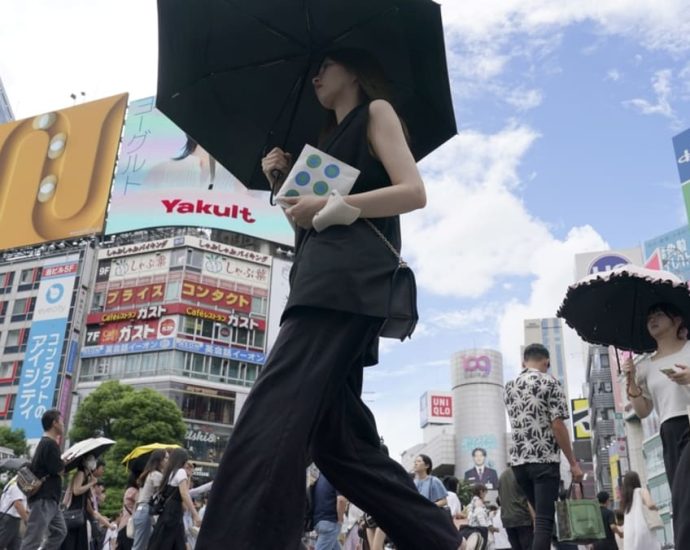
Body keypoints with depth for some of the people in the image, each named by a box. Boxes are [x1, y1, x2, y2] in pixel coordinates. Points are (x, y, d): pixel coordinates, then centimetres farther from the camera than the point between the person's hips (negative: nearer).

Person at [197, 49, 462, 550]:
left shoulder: (376, 111, 12)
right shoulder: (330, 140, 34)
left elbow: (413, 192, -4)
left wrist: (330, 205, -10)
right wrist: (284, 185, 17)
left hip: (349, 276, -9)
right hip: (325, 278, 9)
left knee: (272, 415, -24)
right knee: (338, 434, 2)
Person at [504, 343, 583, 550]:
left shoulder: (509, 387, 14)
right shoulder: (549, 382, -4)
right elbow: (557, 425, -12)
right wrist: (573, 463, -8)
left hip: (518, 461, 6)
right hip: (544, 460, -6)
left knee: (540, 516, 19)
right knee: (544, 520, -6)